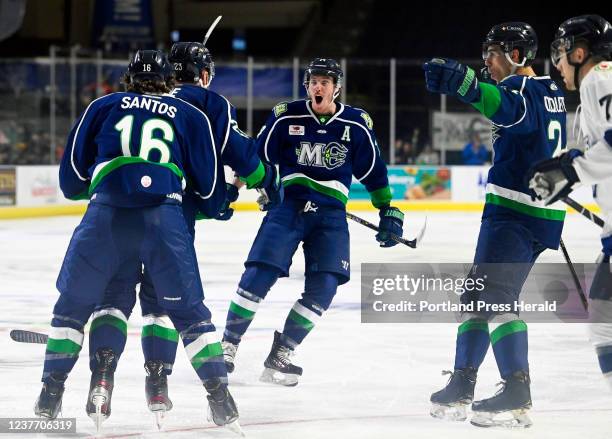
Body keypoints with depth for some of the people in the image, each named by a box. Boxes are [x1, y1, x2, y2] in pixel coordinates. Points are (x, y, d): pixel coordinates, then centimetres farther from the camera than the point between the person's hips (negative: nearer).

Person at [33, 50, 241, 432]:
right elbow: (211, 192, 20)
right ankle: (220, 396, 3)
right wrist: (195, 207, 41)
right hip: (166, 217, 0)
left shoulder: (103, 107, 21)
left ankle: (52, 390, 8)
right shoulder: (192, 117, 21)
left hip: (107, 213, 0)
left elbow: (72, 175, 21)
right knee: (189, 310, 11)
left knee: (75, 301, 16)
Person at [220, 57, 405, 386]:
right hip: (288, 203, -2)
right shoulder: (286, 117, -1)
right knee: (259, 275, -14)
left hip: (331, 214, 2)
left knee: (323, 286, -9)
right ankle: (228, 345, -2)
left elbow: (373, 171, 13)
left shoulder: (357, 124, 3)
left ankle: (281, 355, 2)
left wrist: (388, 211, 11)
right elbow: (258, 157, 9)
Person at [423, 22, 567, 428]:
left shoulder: (522, 90, -13)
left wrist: (461, 81, -55)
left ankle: (517, 394, -23)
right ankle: (462, 387, 17)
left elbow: (505, 106, -38)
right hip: (545, 215, 10)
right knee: (478, 293, 15)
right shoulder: (552, 92, 19)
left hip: (513, 210, -10)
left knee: (496, 296, -15)